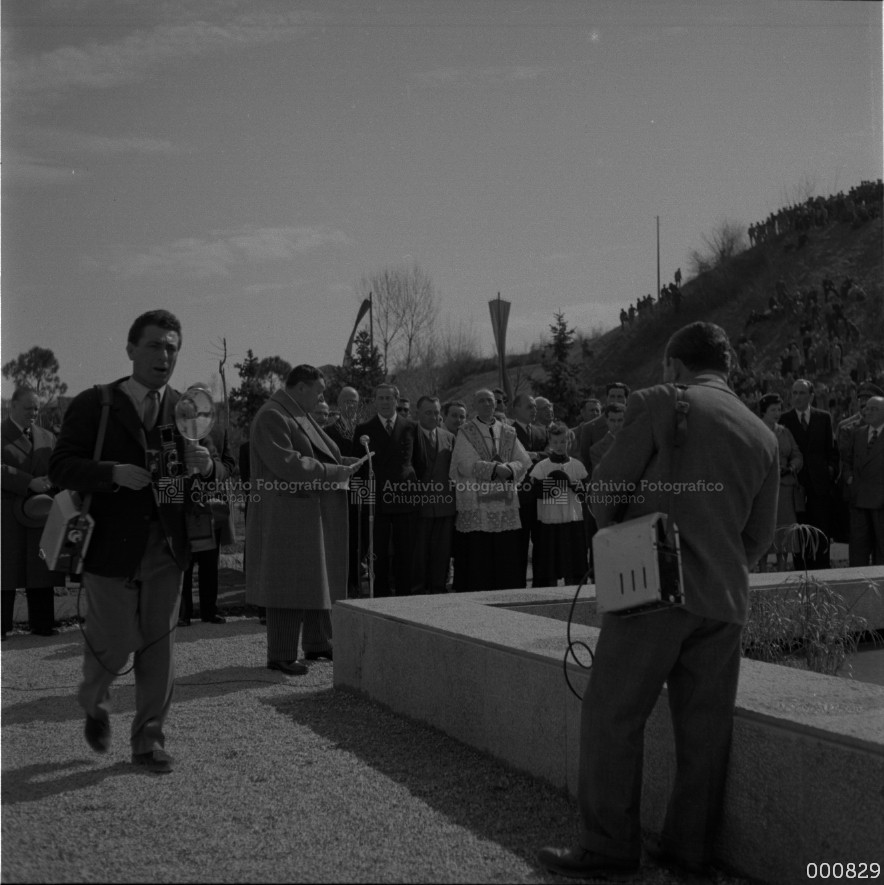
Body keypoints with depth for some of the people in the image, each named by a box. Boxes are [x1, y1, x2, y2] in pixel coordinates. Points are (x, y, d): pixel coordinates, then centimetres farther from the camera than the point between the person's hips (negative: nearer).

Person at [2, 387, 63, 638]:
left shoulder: (48, 438, 18)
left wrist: (49, 486, -9)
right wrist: (29, 483, -22)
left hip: (41, 514, 4)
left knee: (40, 571, 3)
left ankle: (41, 623, 8)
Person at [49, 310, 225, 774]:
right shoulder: (93, 405, -3)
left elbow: (217, 476, 9)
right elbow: (61, 467, -9)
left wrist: (207, 466, -16)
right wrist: (113, 473, -25)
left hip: (166, 548, 3)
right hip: (112, 545, -3)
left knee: (159, 649, 7)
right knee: (114, 641, 4)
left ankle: (148, 741, 21)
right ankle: (95, 705, 37)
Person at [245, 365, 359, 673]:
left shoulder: (301, 415, 15)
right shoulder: (272, 417, -16)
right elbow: (287, 464, -24)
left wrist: (343, 461, 4)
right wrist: (335, 472, -20)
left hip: (313, 514, 10)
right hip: (287, 516, -10)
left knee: (319, 581, 16)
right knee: (289, 586, -4)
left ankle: (317, 643, 28)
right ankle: (280, 656, 5)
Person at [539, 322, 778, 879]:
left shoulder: (658, 404, -5)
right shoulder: (763, 436, 11)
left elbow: (607, 487, -5)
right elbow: (761, 535, 14)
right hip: (725, 599, 6)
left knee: (613, 714, 2)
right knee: (705, 725, 11)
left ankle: (610, 847, 7)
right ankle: (691, 849, 19)